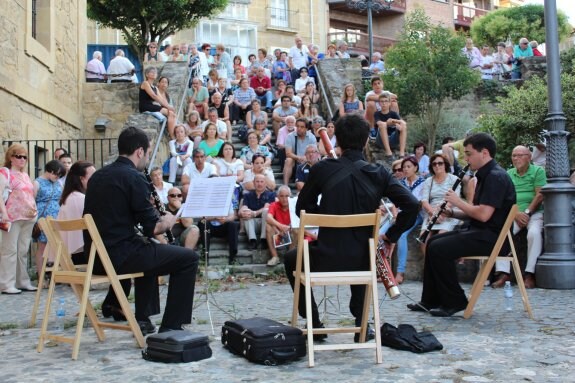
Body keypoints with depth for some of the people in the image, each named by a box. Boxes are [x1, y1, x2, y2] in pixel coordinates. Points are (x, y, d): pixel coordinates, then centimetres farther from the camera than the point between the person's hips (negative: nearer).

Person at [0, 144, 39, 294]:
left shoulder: (25, 175, 20)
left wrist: (34, 209, 14)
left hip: (27, 218, 7)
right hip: (12, 218, -7)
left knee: (23, 251, 11)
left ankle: (23, 282, 17)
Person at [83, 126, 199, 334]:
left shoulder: (97, 176, 12)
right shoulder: (133, 177, -13)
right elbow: (152, 228, -14)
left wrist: (154, 217, 19)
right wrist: (167, 222, 8)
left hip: (95, 255, 9)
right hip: (119, 256, -9)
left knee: (148, 248, 36)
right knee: (188, 258, 1)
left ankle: (143, 319, 35)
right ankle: (170, 327, 4)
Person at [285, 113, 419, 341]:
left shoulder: (322, 169, -7)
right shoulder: (378, 174, -4)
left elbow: (302, 208, 3)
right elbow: (411, 205, -12)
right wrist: (391, 236, 0)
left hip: (325, 258, -2)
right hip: (360, 261, 2)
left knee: (291, 259, 31)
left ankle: (314, 322, 28)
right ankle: (361, 324, 33)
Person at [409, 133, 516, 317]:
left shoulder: (496, 177, -17)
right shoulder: (485, 175, 16)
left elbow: (484, 215, -26)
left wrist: (458, 201, -13)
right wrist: (452, 213, 4)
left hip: (491, 236, -11)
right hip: (479, 232, 11)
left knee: (439, 248, -20)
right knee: (433, 241, 11)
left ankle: (454, 302, -6)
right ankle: (431, 301, 15)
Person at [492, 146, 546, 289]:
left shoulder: (538, 171, 3)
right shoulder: (508, 174, 14)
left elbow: (540, 195, -6)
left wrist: (527, 212, -14)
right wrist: (516, 214, -10)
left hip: (535, 212, -3)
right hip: (513, 214, 3)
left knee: (534, 233, -32)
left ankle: (530, 274, -26)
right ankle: (503, 274, -24)